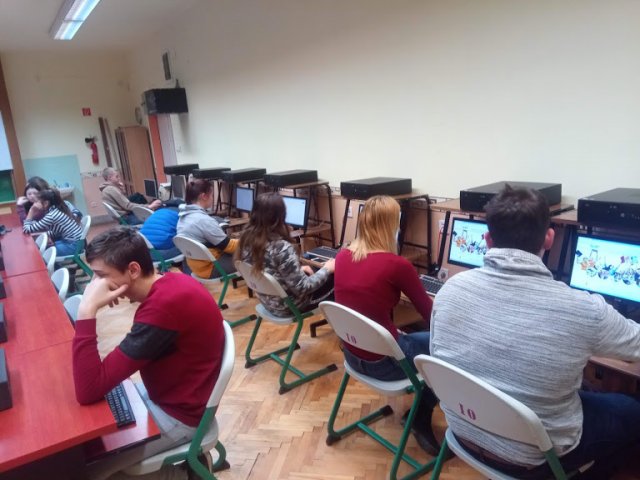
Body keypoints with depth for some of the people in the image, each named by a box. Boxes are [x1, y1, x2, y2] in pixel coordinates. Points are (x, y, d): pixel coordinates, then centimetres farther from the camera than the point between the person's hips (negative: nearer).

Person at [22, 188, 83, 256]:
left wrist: (31, 213, -8)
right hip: (71, 241, 9)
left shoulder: (51, 216, -20)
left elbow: (27, 230, -16)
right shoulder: (56, 210, 7)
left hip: (74, 245, -9)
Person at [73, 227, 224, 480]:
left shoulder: (164, 306, -34)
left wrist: (87, 312, -31)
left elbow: (89, 391, -31)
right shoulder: (169, 283, -3)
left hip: (176, 416, -9)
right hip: (165, 394, 9)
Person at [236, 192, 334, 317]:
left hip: (268, 300, 8)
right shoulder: (282, 248, -32)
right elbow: (302, 288, -25)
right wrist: (327, 269, -11)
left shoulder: (247, 238, -8)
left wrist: (299, 270, 9)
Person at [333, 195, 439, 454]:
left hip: (352, 353, 7)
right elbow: (429, 313, -6)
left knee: (415, 337, 27)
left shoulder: (342, 255, -2)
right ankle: (421, 419, 24)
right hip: (382, 361, -6)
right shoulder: (397, 265, -21)